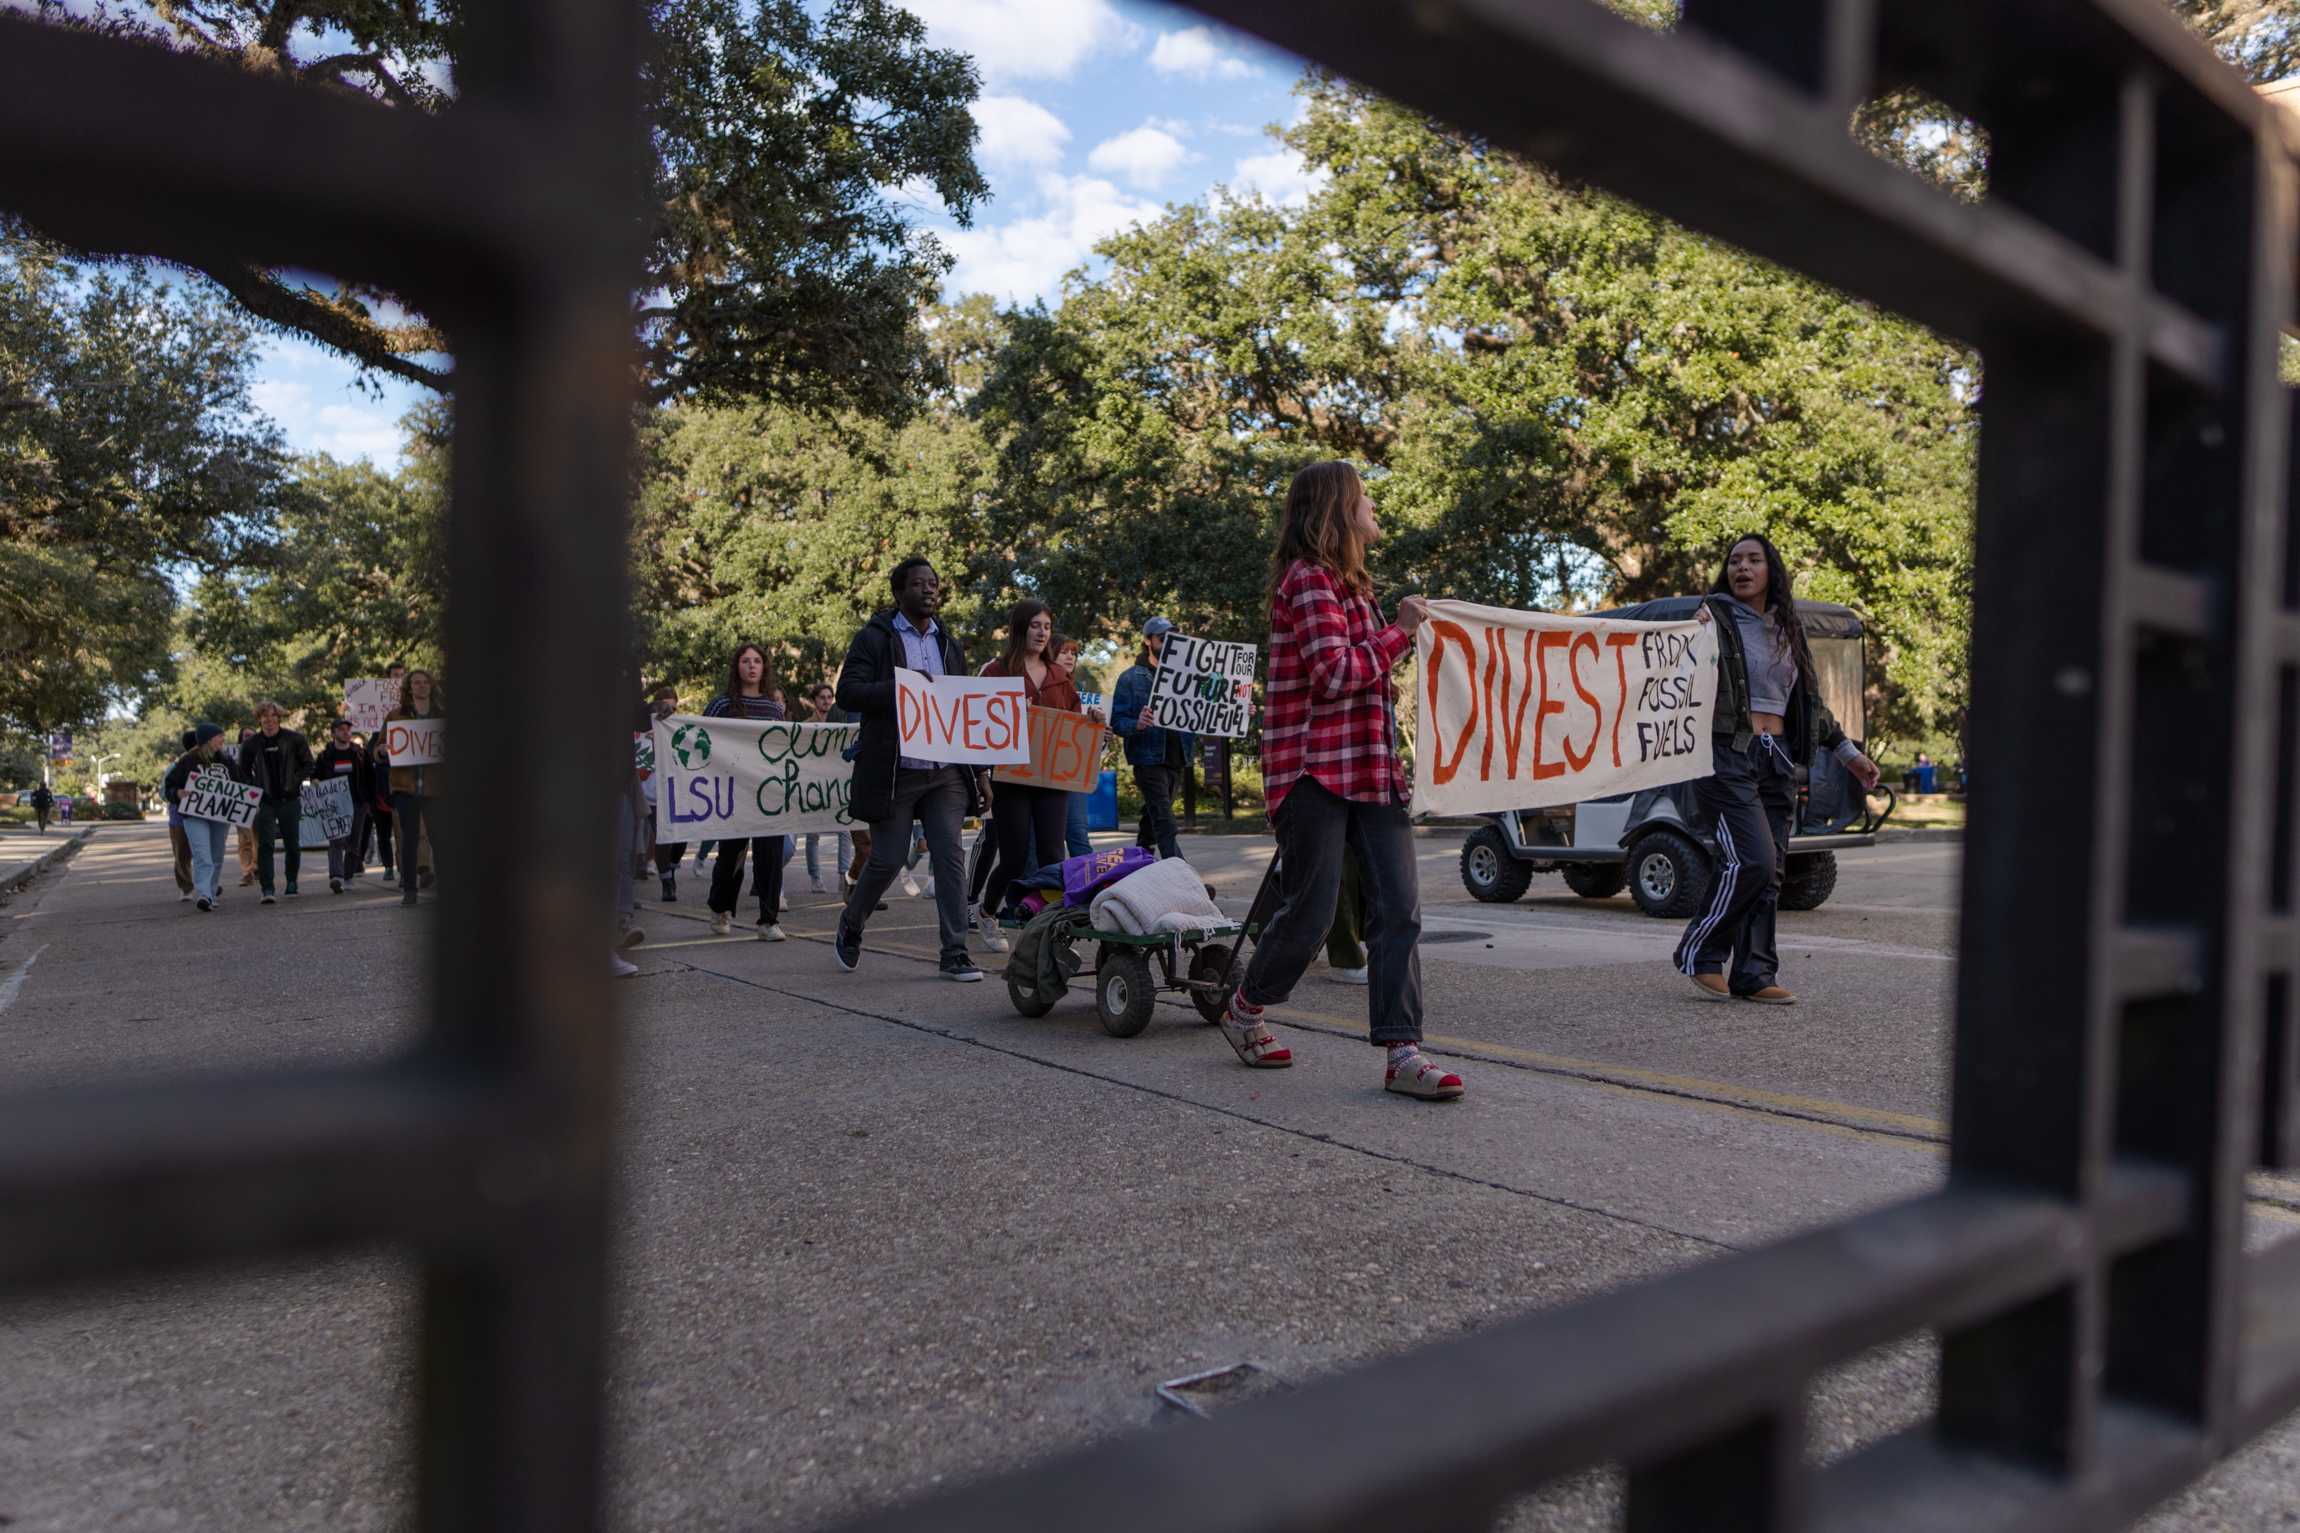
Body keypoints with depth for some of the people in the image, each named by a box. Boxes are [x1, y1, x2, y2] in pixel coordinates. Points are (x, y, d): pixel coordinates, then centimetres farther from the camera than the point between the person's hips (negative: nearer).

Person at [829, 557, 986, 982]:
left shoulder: (949, 644, 16)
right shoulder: (874, 638, 0)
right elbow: (847, 693, -10)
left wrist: (978, 770, 12)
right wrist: (900, 686, -22)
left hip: (946, 772, 4)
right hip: (893, 773, -4)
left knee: (950, 856, -5)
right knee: (887, 861, 2)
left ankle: (955, 953, -2)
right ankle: (850, 924, 30)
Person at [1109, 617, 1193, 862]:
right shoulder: (1131, 677, 1)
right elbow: (1117, 721, -5)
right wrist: (1137, 725, -27)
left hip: (1177, 758, 5)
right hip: (1148, 758, -5)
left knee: (1154, 819, 15)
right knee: (1165, 823, -13)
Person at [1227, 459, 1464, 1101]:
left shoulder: (1347, 581, 22)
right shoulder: (1308, 576, -9)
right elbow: (1335, 674, -17)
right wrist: (1400, 630, -10)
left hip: (1368, 766, 9)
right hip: (1314, 768, -9)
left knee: (1398, 907, -2)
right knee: (1310, 914, -2)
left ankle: (1401, 1052, -1)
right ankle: (1243, 1009, 23)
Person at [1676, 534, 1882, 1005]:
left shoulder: (1788, 630, 18)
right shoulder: (1714, 616, -1)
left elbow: (1810, 701, 25)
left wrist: (1848, 753, 25)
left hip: (1776, 761, 6)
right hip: (1727, 755, -6)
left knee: (1769, 870, 4)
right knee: (1753, 860, -16)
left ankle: (1754, 974, 10)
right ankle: (1698, 953, -1)